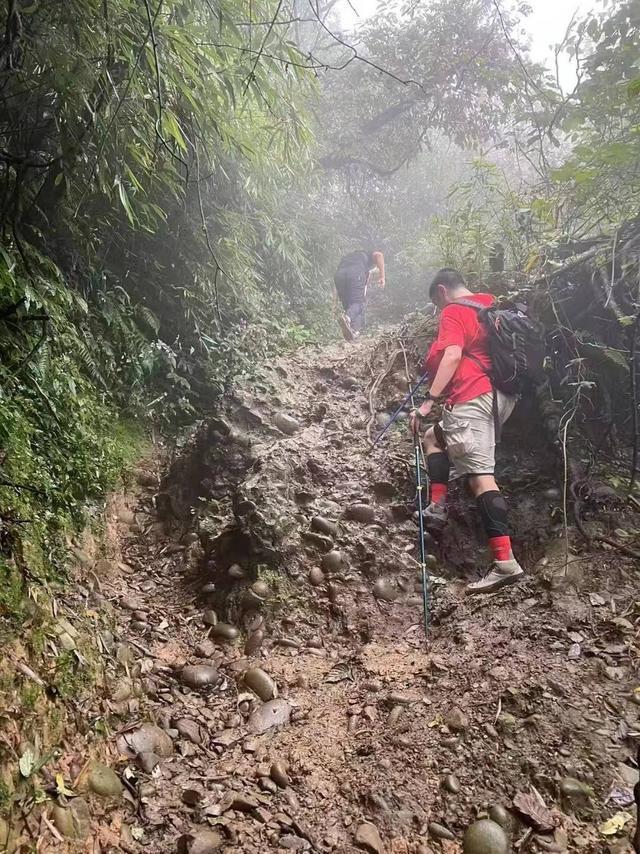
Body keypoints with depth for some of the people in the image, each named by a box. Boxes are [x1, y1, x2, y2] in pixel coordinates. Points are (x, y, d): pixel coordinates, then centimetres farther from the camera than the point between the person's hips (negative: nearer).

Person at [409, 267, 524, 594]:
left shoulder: (454, 312, -3)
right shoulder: (491, 304, 22)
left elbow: (452, 355, -18)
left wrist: (429, 401, -20)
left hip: (472, 397, -10)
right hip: (500, 395, 10)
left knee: (480, 475, -14)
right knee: (434, 436, 25)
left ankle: (505, 562, -18)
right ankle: (437, 509, 14)